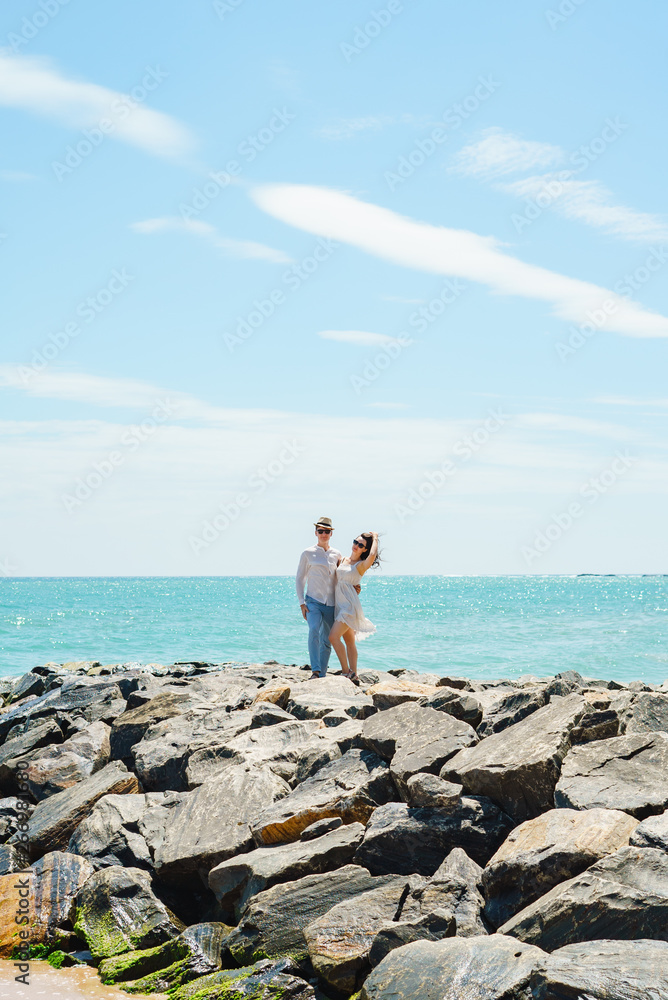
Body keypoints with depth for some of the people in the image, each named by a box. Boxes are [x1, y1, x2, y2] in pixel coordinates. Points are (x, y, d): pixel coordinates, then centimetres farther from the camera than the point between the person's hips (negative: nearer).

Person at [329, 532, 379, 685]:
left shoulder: (362, 565, -9)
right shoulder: (343, 559, 12)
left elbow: (372, 555, -30)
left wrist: (375, 538, -14)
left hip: (350, 604, -8)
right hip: (340, 604, 8)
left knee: (334, 636, -16)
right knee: (349, 641, 8)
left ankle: (346, 672, -9)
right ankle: (354, 676, 11)